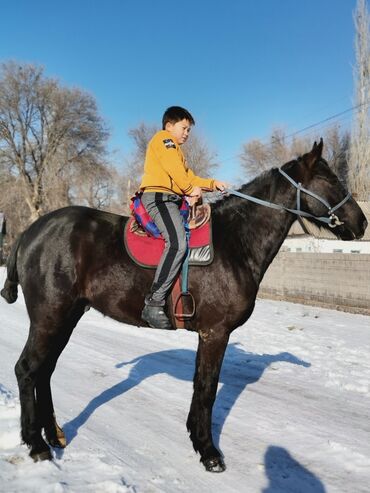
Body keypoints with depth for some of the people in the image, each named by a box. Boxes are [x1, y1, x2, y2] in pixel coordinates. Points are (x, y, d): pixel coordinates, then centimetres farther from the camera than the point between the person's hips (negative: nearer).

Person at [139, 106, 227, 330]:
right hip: (159, 196, -11)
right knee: (177, 243, -29)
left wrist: (212, 184, 12)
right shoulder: (163, 138, 4)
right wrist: (192, 189, -2)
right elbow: (175, 171, -10)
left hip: (172, 200, 11)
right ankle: (154, 304, -32)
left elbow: (189, 177, 25)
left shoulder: (176, 150, 34)